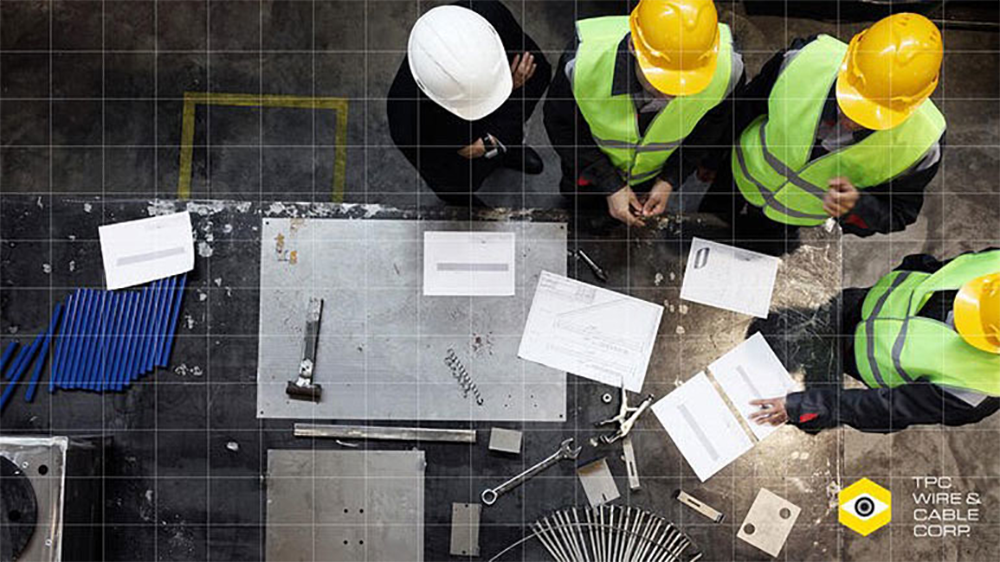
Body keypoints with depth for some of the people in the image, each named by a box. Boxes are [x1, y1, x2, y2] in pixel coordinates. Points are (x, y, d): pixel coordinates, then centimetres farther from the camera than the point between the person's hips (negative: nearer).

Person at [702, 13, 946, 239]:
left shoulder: (922, 141, -34)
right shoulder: (807, 58, -35)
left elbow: (899, 214, -16)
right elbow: (746, 106, -13)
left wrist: (855, 207, -40)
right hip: (742, 180, 1)